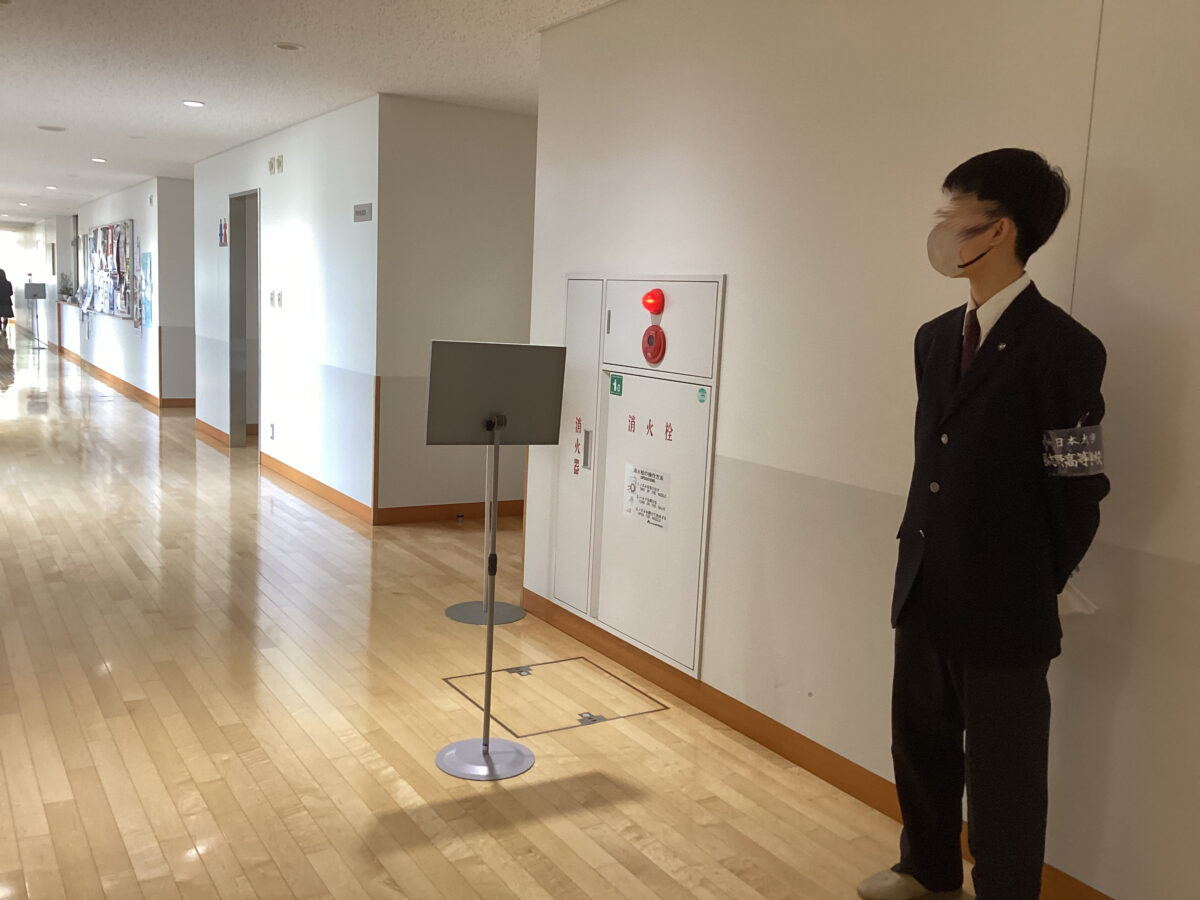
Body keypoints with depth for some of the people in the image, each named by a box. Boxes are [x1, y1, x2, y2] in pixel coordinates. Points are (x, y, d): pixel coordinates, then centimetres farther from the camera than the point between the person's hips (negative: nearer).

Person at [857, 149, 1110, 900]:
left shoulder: (1065, 348, -16)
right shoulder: (935, 337, 7)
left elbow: (1079, 495, -12)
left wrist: (1034, 591, -3)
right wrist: (918, 552, 12)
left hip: (1002, 608, -7)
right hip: (925, 590, 8)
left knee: (1003, 774, 9)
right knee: (921, 743, 22)